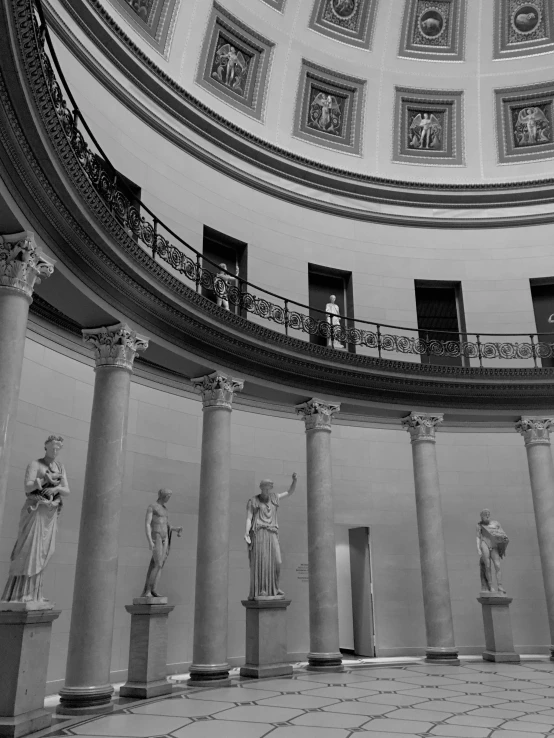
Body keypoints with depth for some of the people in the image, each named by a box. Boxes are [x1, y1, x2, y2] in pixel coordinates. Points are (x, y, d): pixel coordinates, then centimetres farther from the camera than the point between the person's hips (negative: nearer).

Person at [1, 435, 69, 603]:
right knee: (28, 550, -14)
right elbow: (27, 488, -14)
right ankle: (18, 594, -13)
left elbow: (67, 491, 7)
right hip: (35, 511, -6)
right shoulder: (35, 465, -1)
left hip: (50, 514, 6)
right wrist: (46, 479, -25)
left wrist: (56, 489, -14)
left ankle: (32, 593, 4)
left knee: (42, 553, 1)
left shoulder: (60, 468, 16)